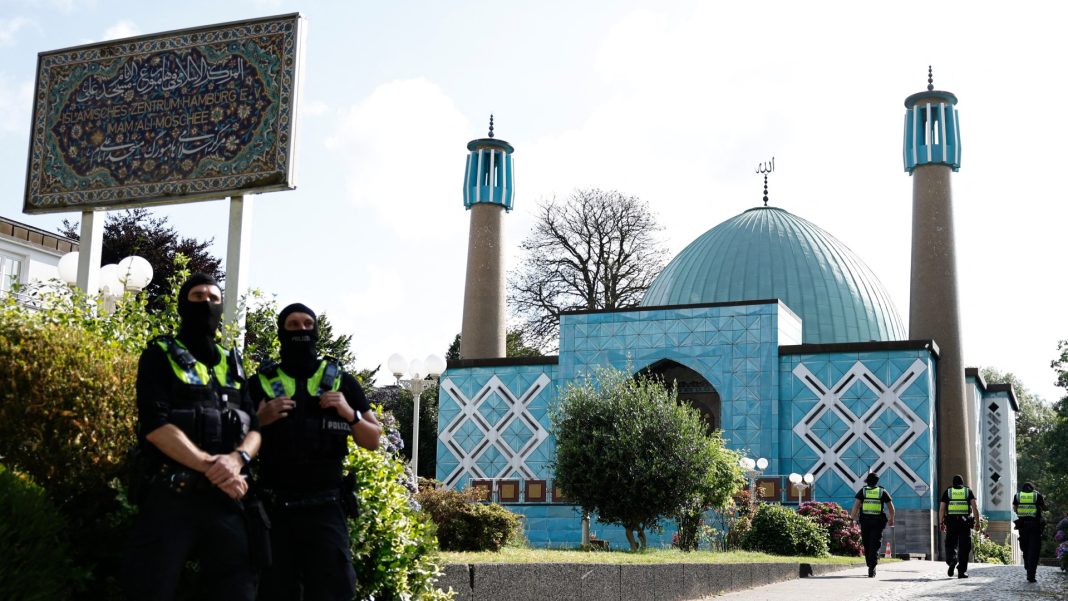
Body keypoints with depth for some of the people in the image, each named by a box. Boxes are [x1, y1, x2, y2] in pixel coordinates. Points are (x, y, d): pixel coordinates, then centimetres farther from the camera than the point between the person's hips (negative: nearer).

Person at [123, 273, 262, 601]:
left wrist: (237, 458, -13)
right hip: (170, 498, -4)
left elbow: (254, 428, 10)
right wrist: (209, 465, -18)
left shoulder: (232, 363, 18)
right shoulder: (160, 355, 4)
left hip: (224, 498, 4)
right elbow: (155, 423, -11)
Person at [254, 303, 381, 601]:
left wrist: (351, 414, -8)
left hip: (325, 507, 0)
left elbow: (373, 441, 11)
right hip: (274, 508, 0)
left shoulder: (341, 382, 9)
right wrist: (260, 419, -10)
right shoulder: (261, 383, 7)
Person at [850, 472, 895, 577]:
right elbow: (891, 507, 10)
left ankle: (870, 567, 23)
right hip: (878, 521, -1)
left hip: (865, 521, 1)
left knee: (867, 545, 14)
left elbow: (856, 505, -5)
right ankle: (872, 569, -18)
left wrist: (852, 519, -5)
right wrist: (891, 519, 25)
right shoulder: (883, 492, 8)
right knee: (875, 546, -4)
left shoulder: (862, 491, 6)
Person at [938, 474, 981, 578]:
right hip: (965, 522, 0)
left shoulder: (947, 492, 10)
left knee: (951, 544, 9)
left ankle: (952, 560, -19)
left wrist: (941, 523, 5)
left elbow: (941, 509, 2)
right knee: (964, 547, 5)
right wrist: (977, 522, -1)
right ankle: (962, 571, 4)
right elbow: (974, 507, -2)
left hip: (951, 522, 0)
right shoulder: (968, 491, 10)